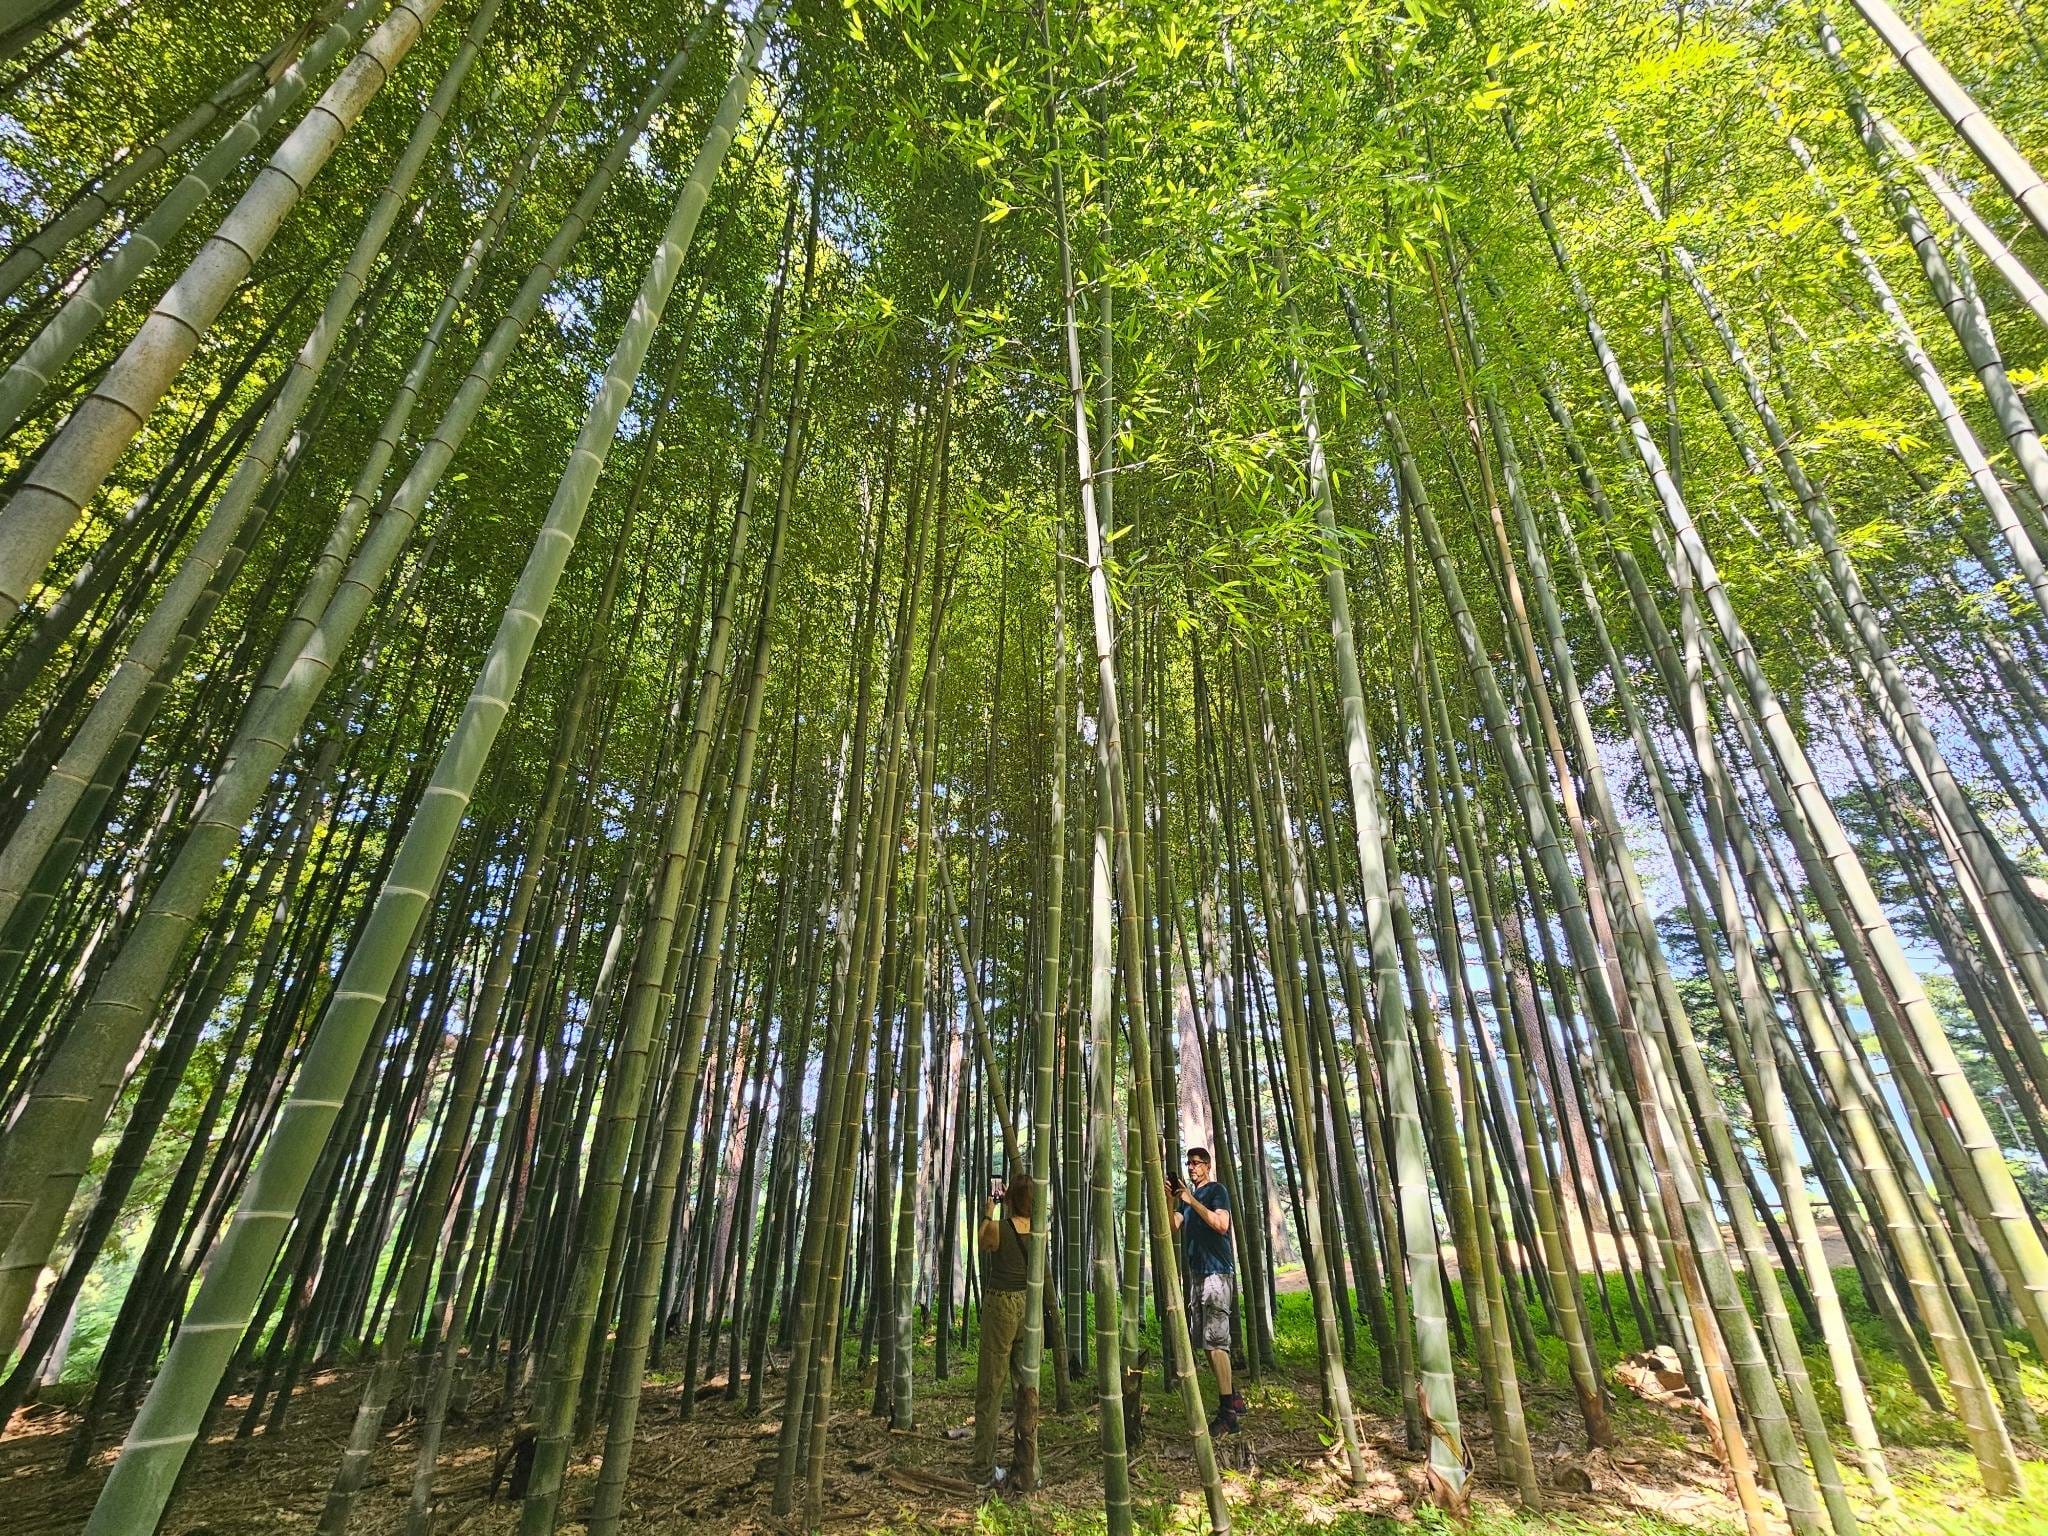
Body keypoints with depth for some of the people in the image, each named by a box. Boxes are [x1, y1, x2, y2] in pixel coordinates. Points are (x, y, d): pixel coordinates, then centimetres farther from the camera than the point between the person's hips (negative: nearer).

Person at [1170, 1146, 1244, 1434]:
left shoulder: (1216, 1190, -5)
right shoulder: (1189, 1194, 17)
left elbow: (1221, 1225, -20)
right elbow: (1174, 1226, 6)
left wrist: (1192, 1201, -22)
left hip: (1217, 1272, -8)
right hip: (1198, 1273, 8)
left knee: (1215, 1340, -10)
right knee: (1206, 1342, 12)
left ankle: (1228, 1413, -6)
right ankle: (1232, 1399, 22)